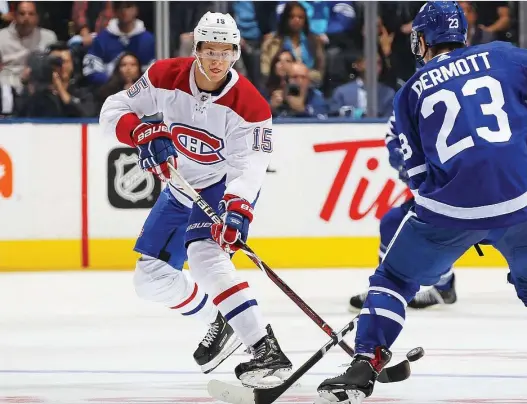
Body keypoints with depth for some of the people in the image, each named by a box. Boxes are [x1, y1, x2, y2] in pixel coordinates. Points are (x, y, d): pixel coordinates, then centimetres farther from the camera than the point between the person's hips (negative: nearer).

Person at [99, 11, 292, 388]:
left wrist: (235, 209, -51)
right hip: (180, 190, 6)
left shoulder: (250, 105, -25)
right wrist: (142, 132, -31)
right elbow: (114, 109, -10)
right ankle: (219, 325, 30)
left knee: (205, 257, -32)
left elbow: (248, 167, -33)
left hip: (226, 187, -6)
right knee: (151, 278, 7)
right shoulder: (165, 77, -16)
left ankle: (267, 351, -40)